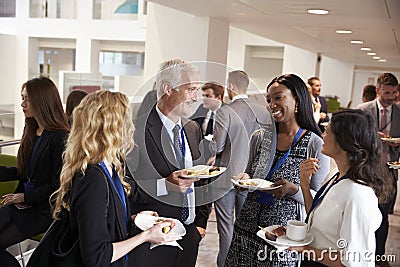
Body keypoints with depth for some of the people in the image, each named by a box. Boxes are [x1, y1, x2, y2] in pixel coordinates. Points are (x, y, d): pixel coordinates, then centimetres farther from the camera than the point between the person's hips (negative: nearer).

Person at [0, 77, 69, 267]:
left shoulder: (60, 137, -16)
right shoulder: (31, 131, 10)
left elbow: (57, 185, -16)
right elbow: (25, 173, 15)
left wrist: (24, 197, -12)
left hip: (45, 208, -8)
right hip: (23, 201, 8)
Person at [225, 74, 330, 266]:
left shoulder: (316, 145, -9)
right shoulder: (259, 137, 3)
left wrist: (293, 190, -22)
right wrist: (244, 179, -5)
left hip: (284, 235, -4)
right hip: (246, 228, 4)